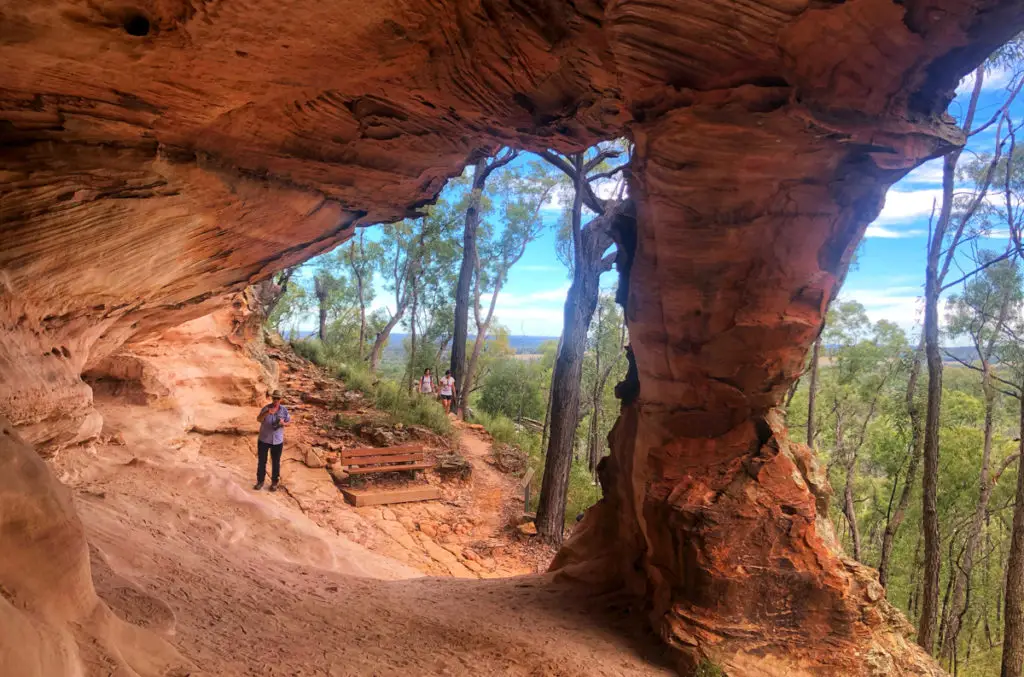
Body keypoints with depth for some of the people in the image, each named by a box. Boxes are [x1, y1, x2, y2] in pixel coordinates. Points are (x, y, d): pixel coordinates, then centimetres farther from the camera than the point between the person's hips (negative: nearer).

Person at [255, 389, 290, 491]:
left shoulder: (284, 410, -7)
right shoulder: (266, 408, -14)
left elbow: (289, 421, 5)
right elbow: (258, 419, -28)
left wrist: (283, 423, -18)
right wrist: (267, 413, -47)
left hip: (278, 441, 1)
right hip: (264, 440, -1)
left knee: (276, 463, 12)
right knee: (262, 462, 10)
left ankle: (274, 483, 27)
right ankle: (260, 481, 27)